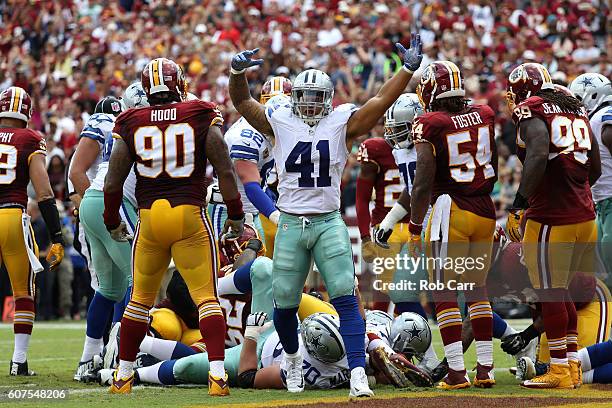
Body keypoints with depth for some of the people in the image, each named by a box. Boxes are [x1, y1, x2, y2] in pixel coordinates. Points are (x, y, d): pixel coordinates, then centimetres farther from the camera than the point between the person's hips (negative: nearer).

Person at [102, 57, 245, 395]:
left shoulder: (131, 124, 2)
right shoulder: (202, 117, -1)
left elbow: (113, 182, 4)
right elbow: (225, 171, -2)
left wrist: (112, 222, 19)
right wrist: (236, 215, 10)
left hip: (149, 218, 2)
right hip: (191, 215, -2)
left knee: (140, 299, 15)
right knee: (206, 297, 0)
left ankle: (123, 375, 21)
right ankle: (217, 374, -12)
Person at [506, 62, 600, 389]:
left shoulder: (531, 111, -6)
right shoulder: (576, 109, 16)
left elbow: (539, 156, -24)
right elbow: (595, 168, 19)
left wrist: (519, 204, -20)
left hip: (551, 218, -8)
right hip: (584, 214, 8)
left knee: (549, 294, 0)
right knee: (560, 290, 18)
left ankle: (559, 370, 4)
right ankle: (573, 364, 20)